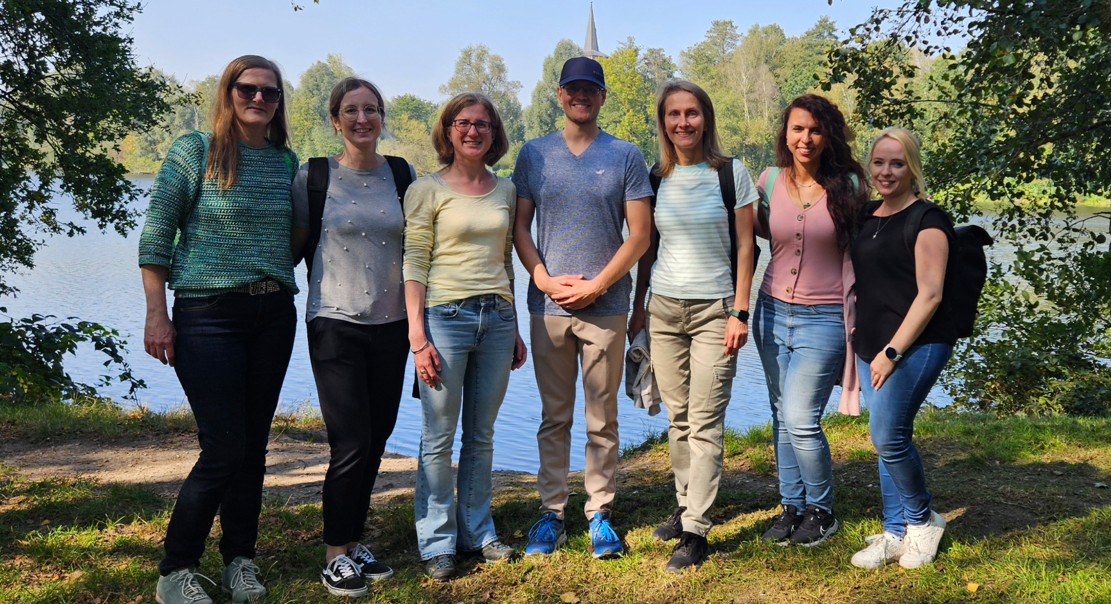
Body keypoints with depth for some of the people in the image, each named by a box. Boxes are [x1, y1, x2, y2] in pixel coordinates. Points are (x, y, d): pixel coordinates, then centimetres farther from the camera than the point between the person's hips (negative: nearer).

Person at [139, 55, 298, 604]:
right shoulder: (194, 152, -3)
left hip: (273, 314, 5)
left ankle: (240, 558, 23)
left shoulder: (286, 160, 11)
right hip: (209, 313, -5)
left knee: (254, 444, 8)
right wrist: (157, 314, -10)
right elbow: (155, 236, -5)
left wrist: (282, 295, 9)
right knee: (224, 450, -7)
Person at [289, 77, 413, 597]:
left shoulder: (402, 175, 6)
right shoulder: (314, 177, -2)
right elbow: (292, 245, 5)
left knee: (376, 440, 9)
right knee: (351, 442, -8)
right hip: (336, 322, -3)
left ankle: (353, 541, 25)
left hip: (390, 323, 4)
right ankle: (335, 555, 8)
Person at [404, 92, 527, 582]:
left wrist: (515, 329, 15)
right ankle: (437, 543, 12)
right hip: (446, 317, -4)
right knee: (439, 438, 1)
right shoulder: (427, 190, -2)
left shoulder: (505, 191, 12)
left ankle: (477, 531, 23)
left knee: (482, 436, 11)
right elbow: (414, 264, -6)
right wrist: (417, 335, -13)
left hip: (496, 319, 4)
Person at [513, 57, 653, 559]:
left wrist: (595, 286, -9)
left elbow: (639, 235, -1)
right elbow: (519, 226, 9)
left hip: (605, 306, -1)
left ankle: (600, 513, 14)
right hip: (547, 305, 2)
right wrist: (543, 277, -7)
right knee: (554, 417, 7)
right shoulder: (534, 154, 10)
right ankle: (551, 512, 16)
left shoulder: (625, 156, 4)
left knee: (602, 418, 4)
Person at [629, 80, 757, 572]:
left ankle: (696, 532, -2)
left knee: (704, 421, -6)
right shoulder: (657, 178, 8)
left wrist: (739, 312, -8)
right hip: (664, 309, 4)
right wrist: (638, 307, 12)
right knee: (677, 417, 9)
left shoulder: (731, 173, -2)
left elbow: (744, 247, -3)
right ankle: (686, 506, 24)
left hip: (714, 310, -4)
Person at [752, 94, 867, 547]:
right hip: (773, 312, 4)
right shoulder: (770, 180, 2)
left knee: (801, 420, -8)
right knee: (782, 416, 10)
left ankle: (822, 511, 14)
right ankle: (791, 506, 25)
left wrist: (859, 317, -1)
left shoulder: (848, 185, -6)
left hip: (824, 320, -4)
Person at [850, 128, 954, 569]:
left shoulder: (926, 220, -10)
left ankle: (924, 521, 12)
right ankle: (895, 534, 20)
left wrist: (892, 351, -16)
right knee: (887, 438, 10)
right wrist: (858, 339, 14)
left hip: (915, 345, -8)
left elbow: (929, 295, -15)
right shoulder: (867, 216, 13)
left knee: (888, 436, -11)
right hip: (872, 345, 8)